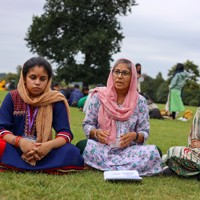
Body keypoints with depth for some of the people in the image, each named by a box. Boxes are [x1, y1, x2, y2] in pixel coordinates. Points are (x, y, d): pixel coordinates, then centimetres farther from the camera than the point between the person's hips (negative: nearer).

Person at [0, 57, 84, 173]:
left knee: (71, 152, -29)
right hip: (15, 148, -1)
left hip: (42, 150, 1)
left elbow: (65, 132, -8)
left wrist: (50, 145, -30)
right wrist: (19, 141, -28)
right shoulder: (12, 98, -1)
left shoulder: (55, 100, -2)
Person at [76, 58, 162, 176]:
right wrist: (96, 132, -17)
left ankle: (103, 166, -20)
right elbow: (87, 124, 6)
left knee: (153, 152, -28)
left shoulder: (140, 101, 2)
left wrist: (135, 136, -19)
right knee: (82, 146, -32)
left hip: (128, 150, 1)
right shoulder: (99, 96, 2)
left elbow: (145, 133, 4)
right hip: (102, 148, -1)